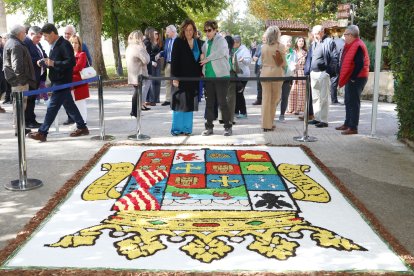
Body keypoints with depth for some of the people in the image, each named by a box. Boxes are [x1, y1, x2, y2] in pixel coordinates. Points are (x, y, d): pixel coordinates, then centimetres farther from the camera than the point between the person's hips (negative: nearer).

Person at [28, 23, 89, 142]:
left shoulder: (64, 44, -14)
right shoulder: (54, 46, 15)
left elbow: (71, 62, -21)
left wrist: (54, 63, -22)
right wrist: (46, 62, 4)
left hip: (62, 82, -10)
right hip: (57, 81, 10)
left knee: (52, 107, -6)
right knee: (69, 105, 13)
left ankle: (42, 133, -1)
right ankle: (82, 127, 22)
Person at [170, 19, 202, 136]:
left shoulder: (198, 42, 11)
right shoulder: (178, 42, -4)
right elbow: (174, 60, -8)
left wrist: (200, 75, 9)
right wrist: (174, 77, -14)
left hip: (193, 78, 5)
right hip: (181, 77, -4)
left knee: (190, 104, 7)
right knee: (180, 104, -2)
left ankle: (187, 128, 15)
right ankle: (176, 129, 8)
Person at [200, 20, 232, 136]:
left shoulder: (221, 40, -3)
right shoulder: (206, 43, 15)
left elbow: (221, 52, -22)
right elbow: (203, 56, 24)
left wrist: (206, 59, -12)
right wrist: (203, 70, 8)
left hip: (221, 75, -6)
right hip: (208, 76, 6)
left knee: (222, 102, -6)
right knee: (209, 102, 8)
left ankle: (228, 126, 3)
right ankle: (209, 126, 15)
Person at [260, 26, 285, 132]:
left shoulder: (263, 47, 0)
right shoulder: (280, 46, -7)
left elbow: (262, 61, 10)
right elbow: (284, 63, -2)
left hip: (265, 72, 2)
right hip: (276, 73, -2)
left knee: (266, 98, 5)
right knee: (274, 99, 8)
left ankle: (266, 124, 6)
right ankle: (269, 124, 12)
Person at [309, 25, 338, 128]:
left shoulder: (329, 42, -5)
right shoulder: (314, 43, 17)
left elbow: (334, 58, -10)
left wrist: (330, 72, -15)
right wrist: (309, 71, 14)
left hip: (323, 73, -8)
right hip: (314, 73, 8)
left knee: (323, 98, -5)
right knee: (315, 97, 12)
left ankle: (324, 120, -2)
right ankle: (317, 118, 21)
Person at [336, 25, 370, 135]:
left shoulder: (358, 46, -17)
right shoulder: (351, 45, 15)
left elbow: (360, 64, -23)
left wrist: (352, 78, -21)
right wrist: (346, 78, 14)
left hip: (356, 79, -11)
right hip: (350, 78, 11)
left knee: (354, 103, -7)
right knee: (348, 102, 17)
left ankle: (353, 128, -4)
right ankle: (347, 124, 27)